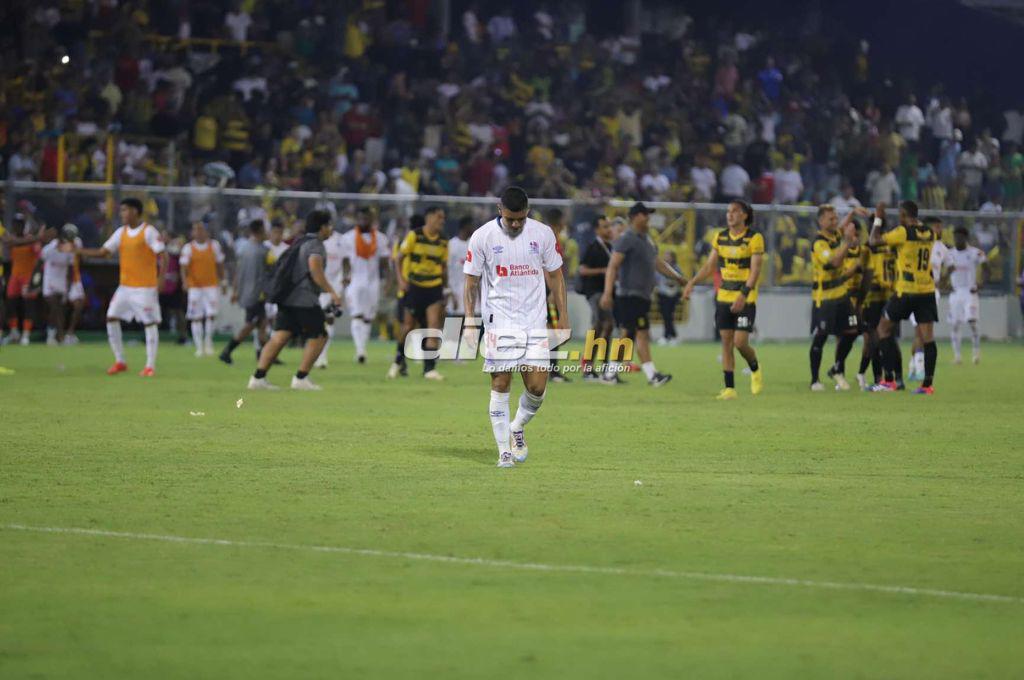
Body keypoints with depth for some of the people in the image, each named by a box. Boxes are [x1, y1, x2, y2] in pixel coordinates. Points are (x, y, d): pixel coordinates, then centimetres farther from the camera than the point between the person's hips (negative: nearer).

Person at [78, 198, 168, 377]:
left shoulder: (149, 231, -10)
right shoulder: (121, 232, 10)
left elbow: (162, 256, -13)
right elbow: (102, 252, 11)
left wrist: (160, 278, -23)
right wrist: (78, 251, 2)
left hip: (145, 287, -7)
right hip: (125, 287, 7)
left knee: (150, 323, -4)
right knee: (111, 318, 1)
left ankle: (150, 366, 1)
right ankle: (119, 362, 9)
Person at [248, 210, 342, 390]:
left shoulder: (299, 242, 21)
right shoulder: (315, 245, -7)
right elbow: (315, 269, -23)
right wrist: (331, 292, -23)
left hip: (287, 299, 8)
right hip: (305, 299, -8)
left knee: (279, 337, 2)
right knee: (318, 337, 3)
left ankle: (258, 377, -8)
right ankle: (301, 378, 1)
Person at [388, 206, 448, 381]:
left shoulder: (443, 241, 3)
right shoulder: (414, 236, -8)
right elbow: (399, 258, -3)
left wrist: (443, 287, 12)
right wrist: (401, 279, -15)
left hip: (434, 287, 2)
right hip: (414, 287, -2)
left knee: (434, 325, -12)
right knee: (409, 326, 5)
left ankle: (430, 368, -10)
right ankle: (398, 360, 31)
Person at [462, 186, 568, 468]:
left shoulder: (543, 234, 1)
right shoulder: (482, 237, -4)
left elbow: (555, 276, 11)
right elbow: (471, 283, 3)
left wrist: (563, 317, 8)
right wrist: (470, 323, -4)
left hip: (535, 323, 2)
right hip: (499, 323, -2)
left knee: (537, 388, -4)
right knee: (500, 386, -5)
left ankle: (517, 428, 25)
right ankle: (504, 451, 4)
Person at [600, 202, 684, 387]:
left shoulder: (647, 239, 18)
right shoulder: (626, 240, -11)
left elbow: (658, 263, 29)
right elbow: (613, 266, -17)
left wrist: (678, 277, 27)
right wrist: (607, 293, -24)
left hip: (643, 295, 9)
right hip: (630, 294, -9)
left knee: (628, 334, 10)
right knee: (642, 333, -12)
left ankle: (611, 372, 15)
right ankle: (652, 375, -14)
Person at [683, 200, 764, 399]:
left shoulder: (754, 238, -9)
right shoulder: (721, 237, 7)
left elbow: (755, 270, -15)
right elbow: (709, 265, 14)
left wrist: (743, 295, -25)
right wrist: (692, 283, 1)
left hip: (745, 299, -5)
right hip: (724, 297, 5)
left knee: (740, 342, -10)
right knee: (726, 342, 2)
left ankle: (755, 371, 21)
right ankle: (729, 388, 6)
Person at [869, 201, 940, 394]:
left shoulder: (903, 232, -12)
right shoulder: (930, 234, 6)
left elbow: (874, 240, -8)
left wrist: (878, 218, 5)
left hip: (906, 291, -5)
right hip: (927, 291, 5)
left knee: (883, 328, 10)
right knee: (927, 337, 2)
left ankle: (896, 380, 3)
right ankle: (928, 383, -3)